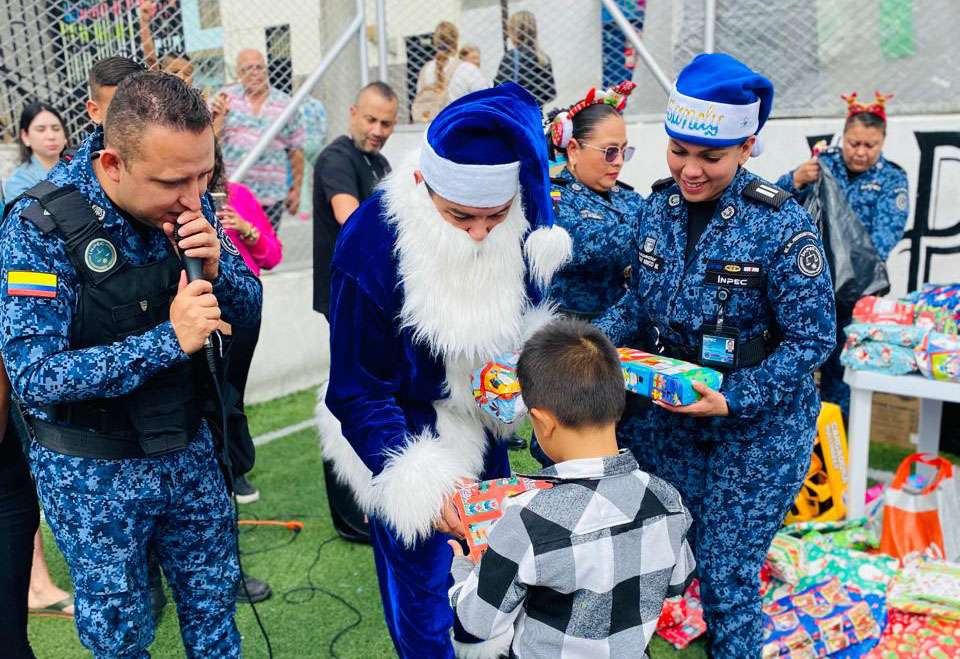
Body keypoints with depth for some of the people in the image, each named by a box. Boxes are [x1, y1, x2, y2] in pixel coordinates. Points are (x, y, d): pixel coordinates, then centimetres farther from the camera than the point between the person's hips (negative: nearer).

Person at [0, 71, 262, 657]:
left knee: (215, 609, 20)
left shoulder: (190, 205, -8)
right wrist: (168, 341, -32)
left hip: (189, 449, 4)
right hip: (94, 472, -4)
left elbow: (249, 309, -1)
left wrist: (215, 267, -23)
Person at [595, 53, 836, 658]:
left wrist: (733, 400, -25)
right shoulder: (661, 206, -3)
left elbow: (812, 340, -15)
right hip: (669, 417, 5)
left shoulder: (781, 225, -19)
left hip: (758, 429, -5)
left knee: (725, 575, 5)